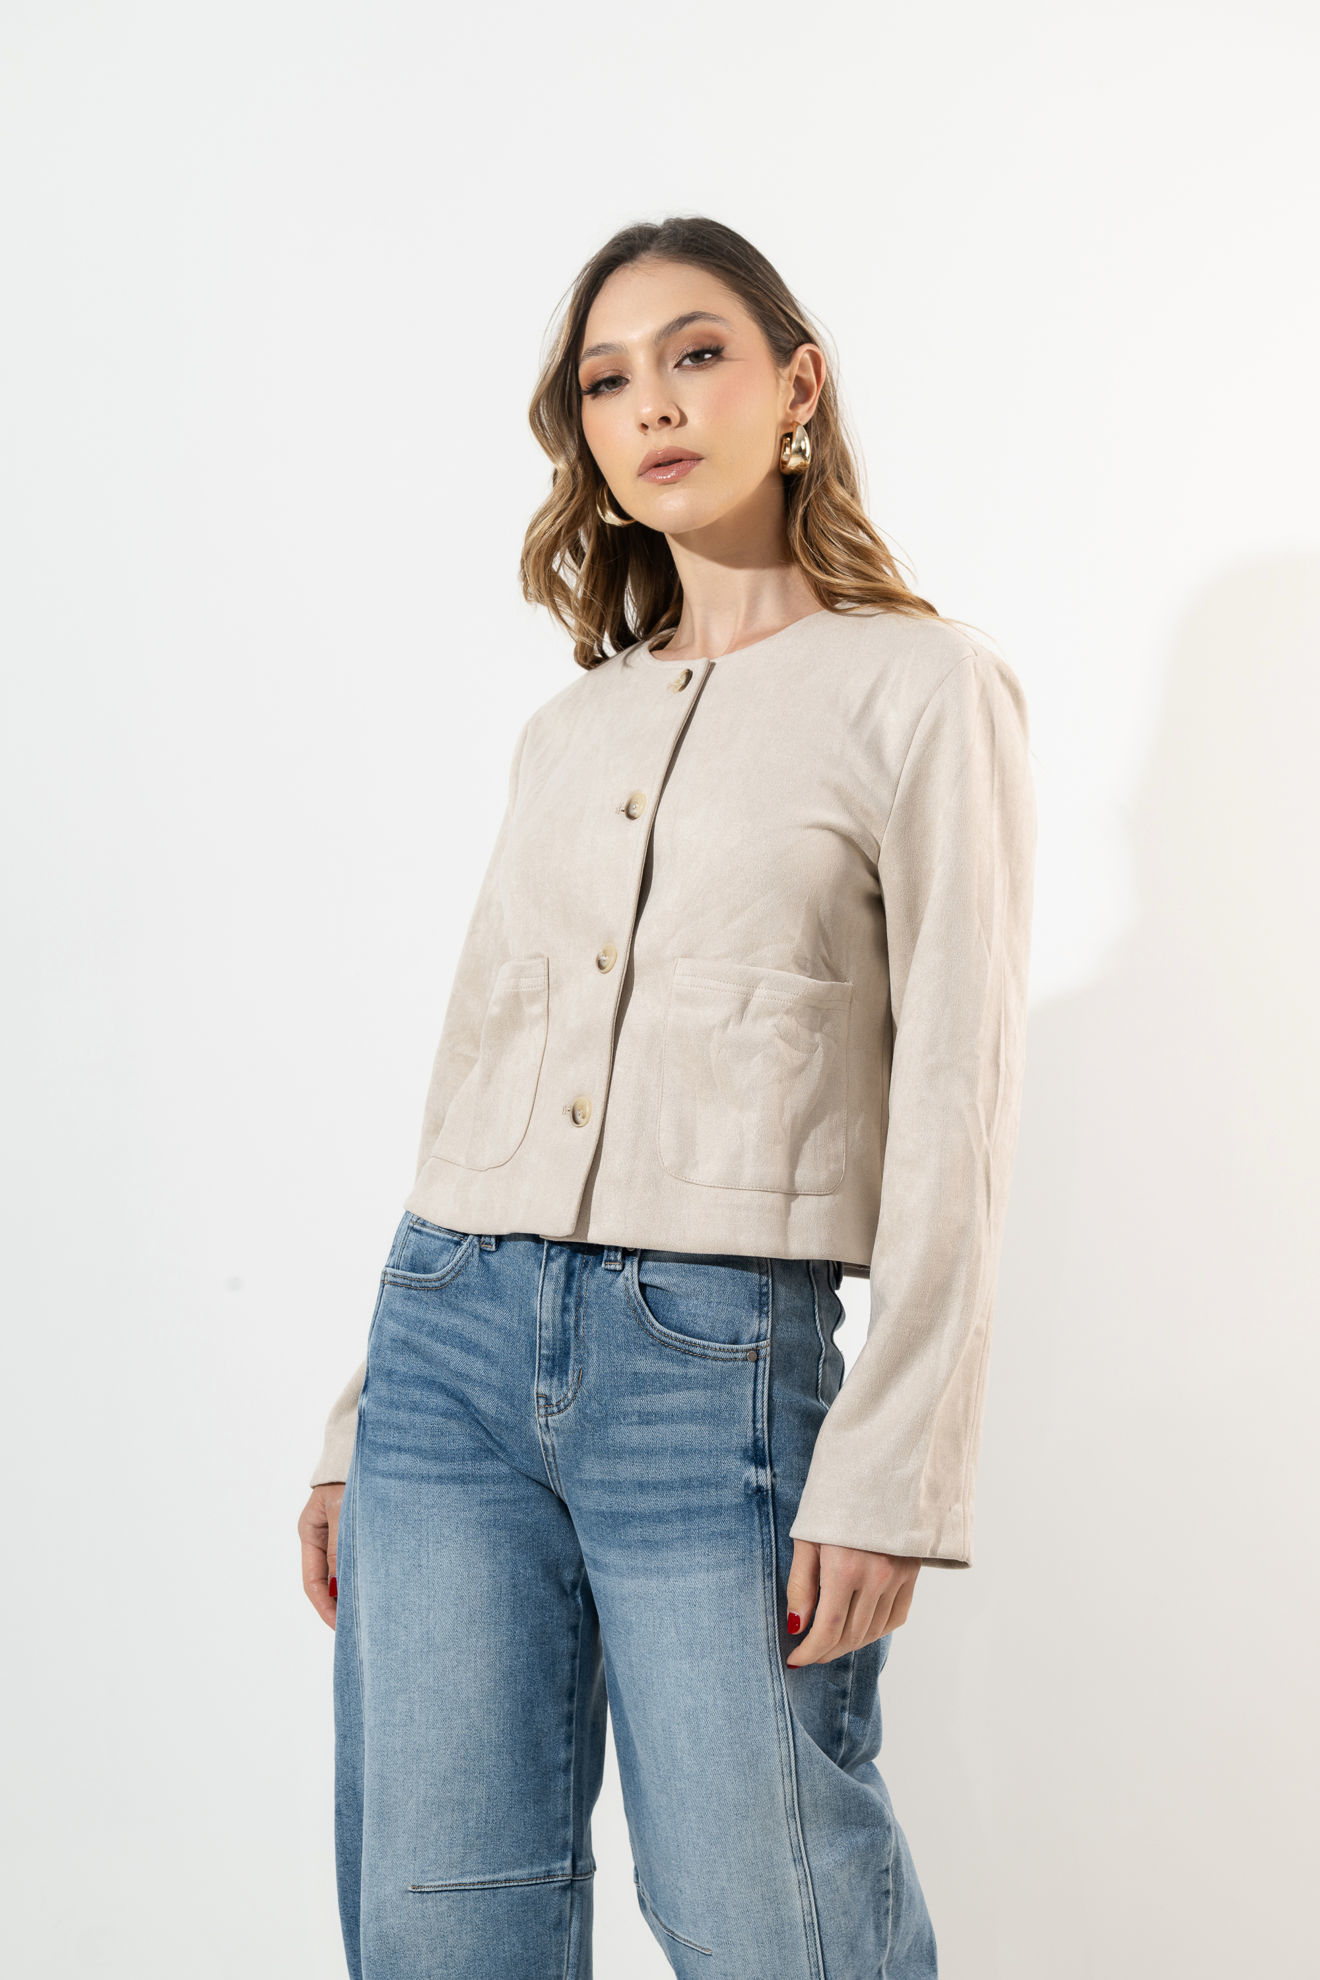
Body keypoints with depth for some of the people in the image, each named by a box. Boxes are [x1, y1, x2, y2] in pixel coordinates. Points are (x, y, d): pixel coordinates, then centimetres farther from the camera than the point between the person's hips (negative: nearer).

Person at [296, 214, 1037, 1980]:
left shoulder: (921, 687, 1)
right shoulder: (565, 733, 16)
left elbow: (957, 1106, -6)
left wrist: (890, 1468, -13)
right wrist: (361, 1418, 14)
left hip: (721, 1362, -5)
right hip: (455, 1333, 5)